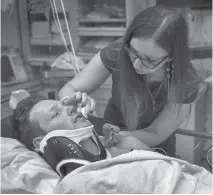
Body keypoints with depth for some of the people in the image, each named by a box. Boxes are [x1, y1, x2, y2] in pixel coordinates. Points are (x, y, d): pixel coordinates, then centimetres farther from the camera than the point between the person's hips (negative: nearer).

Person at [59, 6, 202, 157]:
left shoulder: (186, 83, -22)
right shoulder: (117, 53, -22)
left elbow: (155, 135, -15)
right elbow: (68, 89, -12)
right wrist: (77, 101, -34)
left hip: (155, 151, 0)